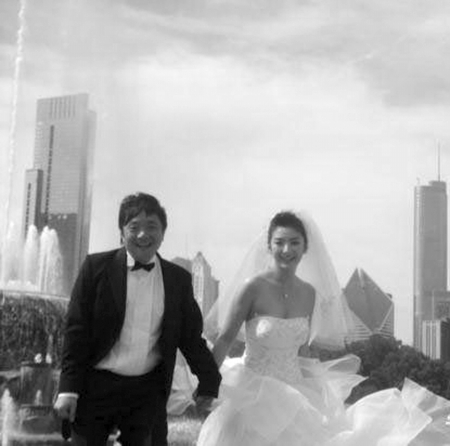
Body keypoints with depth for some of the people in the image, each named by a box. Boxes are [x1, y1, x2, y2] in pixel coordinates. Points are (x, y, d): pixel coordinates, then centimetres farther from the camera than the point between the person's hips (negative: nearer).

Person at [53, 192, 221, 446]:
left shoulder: (179, 279, 6)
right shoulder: (97, 267, -2)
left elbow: (191, 336, 11)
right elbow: (77, 331, -4)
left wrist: (209, 381, 6)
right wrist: (68, 389, -9)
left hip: (148, 392, 2)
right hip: (96, 385, -2)